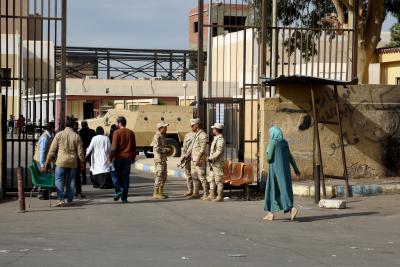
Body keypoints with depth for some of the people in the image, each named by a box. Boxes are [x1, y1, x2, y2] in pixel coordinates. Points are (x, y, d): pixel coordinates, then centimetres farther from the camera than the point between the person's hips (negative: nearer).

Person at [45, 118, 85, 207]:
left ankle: (61, 199, -9)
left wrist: (48, 161, 6)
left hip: (61, 161, -2)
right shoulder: (76, 136, 2)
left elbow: (52, 149, 0)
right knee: (71, 181, 9)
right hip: (73, 162, 2)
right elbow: (80, 151, 4)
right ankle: (69, 200, 12)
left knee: (58, 179, 3)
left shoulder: (59, 135, 0)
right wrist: (82, 162, 14)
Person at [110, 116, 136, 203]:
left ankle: (118, 191, -9)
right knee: (125, 177, 6)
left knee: (114, 174, 11)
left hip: (118, 157, -4)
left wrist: (111, 157, -5)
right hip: (128, 158, 4)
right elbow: (134, 147, 13)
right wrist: (133, 158, 21)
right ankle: (124, 198, 6)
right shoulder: (131, 133, 8)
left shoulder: (117, 132, -8)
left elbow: (114, 147, -13)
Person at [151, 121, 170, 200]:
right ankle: (156, 194, -3)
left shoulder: (162, 136, 17)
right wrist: (166, 150, -12)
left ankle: (160, 192, 19)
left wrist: (166, 150, 10)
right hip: (159, 159, -10)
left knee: (164, 176, 12)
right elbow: (157, 148, -23)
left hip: (163, 159, 10)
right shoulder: (157, 136, -13)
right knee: (159, 176, -8)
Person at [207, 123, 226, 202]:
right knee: (211, 180, 13)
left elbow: (219, 152, -22)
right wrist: (210, 159, 16)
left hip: (218, 163, -10)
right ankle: (212, 195, 18)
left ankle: (220, 197, -1)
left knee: (218, 180, -5)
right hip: (213, 163, 10)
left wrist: (211, 158, -18)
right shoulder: (215, 139, 17)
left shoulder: (220, 139, -15)